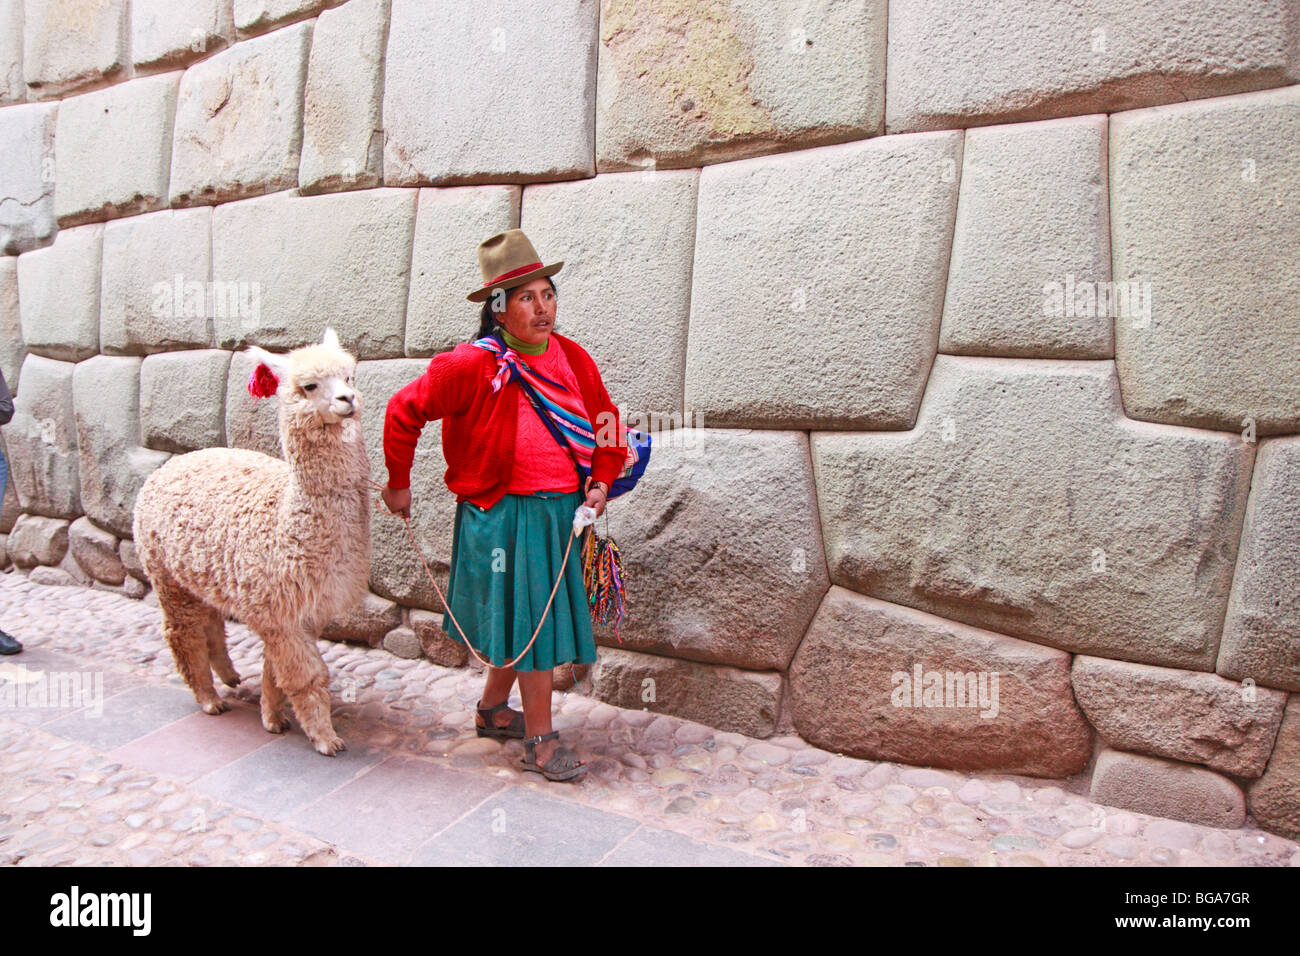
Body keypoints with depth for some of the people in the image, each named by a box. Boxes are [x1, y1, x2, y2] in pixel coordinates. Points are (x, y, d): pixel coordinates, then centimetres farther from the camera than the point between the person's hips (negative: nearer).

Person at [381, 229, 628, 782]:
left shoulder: (572, 358, 2)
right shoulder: (474, 366, -16)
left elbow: (605, 420, 14)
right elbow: (403, 412, -6)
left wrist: (601, 481, 1)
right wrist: (398, 482, 2)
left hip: (562, 511, 6)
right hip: (506, 514, -6)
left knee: (521, 622, 19)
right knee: (532, 622, 0)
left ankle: (492, 711, 41)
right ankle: (540, 740, 17)